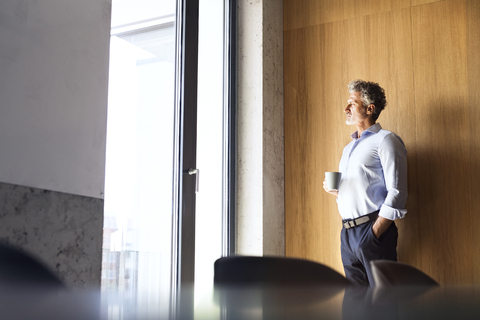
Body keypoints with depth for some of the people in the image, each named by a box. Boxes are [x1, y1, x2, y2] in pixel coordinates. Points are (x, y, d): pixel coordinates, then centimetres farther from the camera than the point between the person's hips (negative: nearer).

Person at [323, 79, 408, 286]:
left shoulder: (385, 140, -3)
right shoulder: (349, 148, 23)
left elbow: (396, 193, -11)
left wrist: (375, 231, -16)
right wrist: (335, 191, 6)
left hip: (373, 229, -8)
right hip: (347, 233, 8)